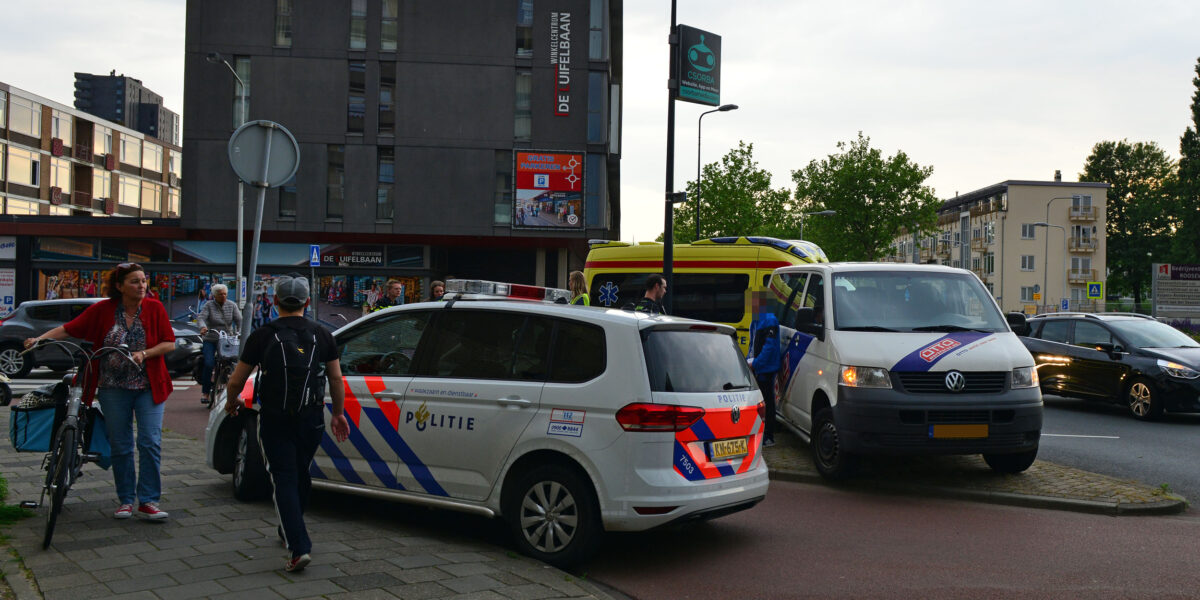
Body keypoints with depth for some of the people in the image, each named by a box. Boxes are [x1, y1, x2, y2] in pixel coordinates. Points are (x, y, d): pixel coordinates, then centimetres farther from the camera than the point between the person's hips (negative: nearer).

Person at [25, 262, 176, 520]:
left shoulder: (154, 308, -2)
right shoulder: (102, 310, -2)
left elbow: (169, 343, -2)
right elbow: (69, 329, 1)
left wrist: (144, 353, -16)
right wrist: (39, 339, -12)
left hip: (149, 387, -1)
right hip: (113, 388, 1)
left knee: (150, 442, -7)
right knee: (120, 446, 7)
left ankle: (148, 501, 0)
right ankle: (125, 500, 19)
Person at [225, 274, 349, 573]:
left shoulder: (262, 336, -6)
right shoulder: (322, 335, 2)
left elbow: (236, 381, 0)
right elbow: (336, 379, 6)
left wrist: (231, 402, 21)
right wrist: (338, 413, 18)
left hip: (275, 419, -3)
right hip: (311, 418, 3)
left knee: (284, 480, 0)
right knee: (301, 475, 21)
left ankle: (299, 547, -11)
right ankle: (290, 530, 40)